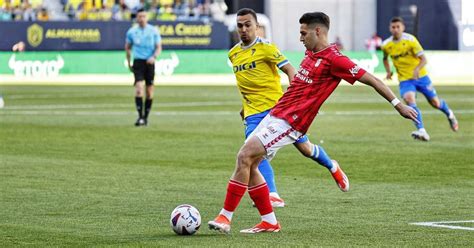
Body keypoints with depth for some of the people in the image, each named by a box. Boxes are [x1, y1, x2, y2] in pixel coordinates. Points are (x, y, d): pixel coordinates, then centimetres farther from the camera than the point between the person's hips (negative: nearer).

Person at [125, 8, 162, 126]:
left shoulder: (154, 31, 1)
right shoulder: (131, 31, 3)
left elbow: (159, 47, 1)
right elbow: (127, 47, 16)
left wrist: (154, 57, -18)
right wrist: (128, 62, 15)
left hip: (149, 62, 1)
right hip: (138, 62, -1)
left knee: (149, 92, 4)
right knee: (139, 88, -17)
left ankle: (145, 117, 17)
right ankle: (140, 116, -19)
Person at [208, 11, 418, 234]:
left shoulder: (334, 59, -13)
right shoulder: (310, 53, 13)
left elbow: (371, 79, -11)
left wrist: (398, 104, -12)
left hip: (289, 123, -9)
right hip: (275, 115, 9)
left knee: (245, 157, -18)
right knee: (249, 164, 4)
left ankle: (225, 217, -14)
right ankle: (269, 222, 12)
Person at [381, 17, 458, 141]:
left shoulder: (410, 40, -13)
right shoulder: (386, 45, -3)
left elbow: (423, 59, -16)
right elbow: (385, 59, 20)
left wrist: (417, 69, -36)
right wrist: (388, 71, 2)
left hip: (420, 76, -1)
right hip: (404, 79, 1)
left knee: (435, 102, 8)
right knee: (409, 99, -28)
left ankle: (449, 114, 44)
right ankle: (422, 131, -35)